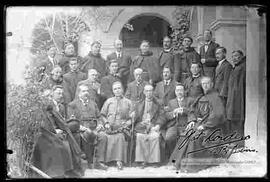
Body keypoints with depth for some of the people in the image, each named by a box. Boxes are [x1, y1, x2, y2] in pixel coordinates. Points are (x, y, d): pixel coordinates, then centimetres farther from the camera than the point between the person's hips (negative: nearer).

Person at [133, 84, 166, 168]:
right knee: (140, 137, -30)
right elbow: (135, 118, 16)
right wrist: (141, 124, -4)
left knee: (155, 136, -32)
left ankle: (154, 160, -23)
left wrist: (158, 125, -12)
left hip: (153, 126, -1)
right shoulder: (139, 105, 23)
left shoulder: (158, 104, 18)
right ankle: (143, 161, -24)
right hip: (142, 126, 1)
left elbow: (162, 117, 6)